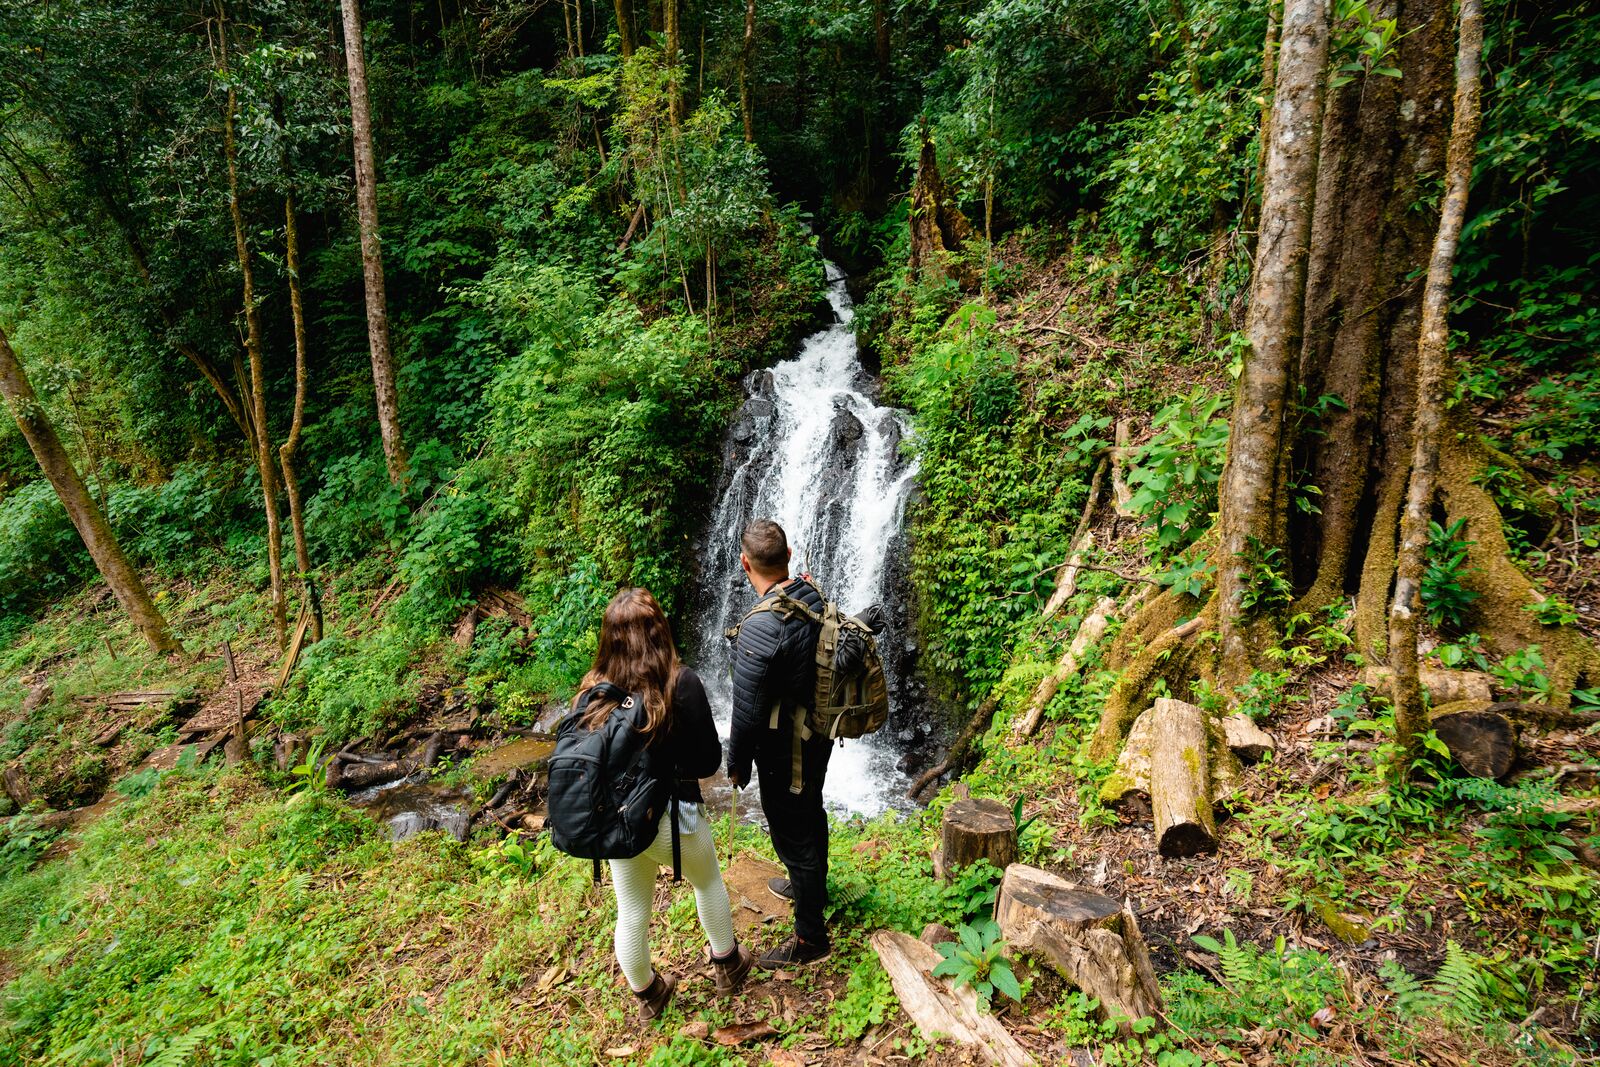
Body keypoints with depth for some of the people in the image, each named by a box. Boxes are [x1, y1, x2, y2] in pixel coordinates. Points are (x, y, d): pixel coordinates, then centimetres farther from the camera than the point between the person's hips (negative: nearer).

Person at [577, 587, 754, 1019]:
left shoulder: (592, 692, -8)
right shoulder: (681, 682, -19)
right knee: (708, 883, 27)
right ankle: (727, 964, 46)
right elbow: (708, 762, -15)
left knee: (632, 914, 22)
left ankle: (647, 995, 45)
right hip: (672, 818, -3)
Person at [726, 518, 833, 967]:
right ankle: (811, 885, 53)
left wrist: (737, 763, -8)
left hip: (785, 751, -8)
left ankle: (810, 937, 27)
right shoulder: (814, 595, -8)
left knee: (793, 837, 9)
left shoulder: (760, 628, -32)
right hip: (820, 735, 8)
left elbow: (747, 710, -24)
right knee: (811, 816, 29)